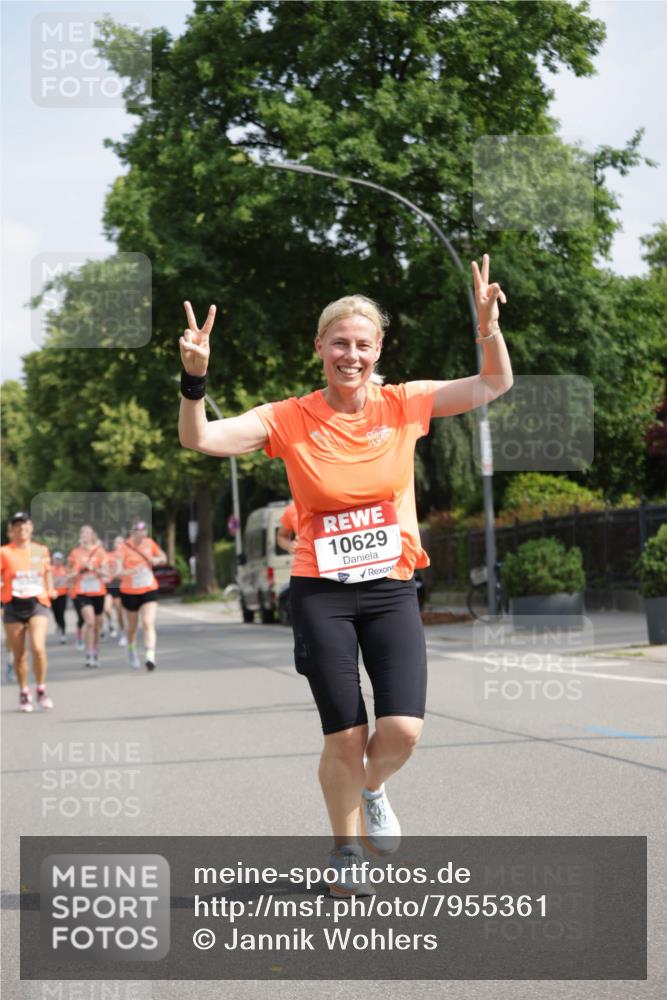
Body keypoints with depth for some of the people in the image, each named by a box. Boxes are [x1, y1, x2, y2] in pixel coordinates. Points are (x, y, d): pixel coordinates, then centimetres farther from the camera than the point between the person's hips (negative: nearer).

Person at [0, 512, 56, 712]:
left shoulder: (42, 551, 7)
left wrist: (50, 590, 13)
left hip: (37, 604, 0)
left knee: (38, 648, -18)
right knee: (19, 654, 5)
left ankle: (41, 690, -1)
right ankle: (24, 694, 23)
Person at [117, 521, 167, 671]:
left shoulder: (150, 543, -1)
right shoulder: (125, 547, -13)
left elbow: (163, 559, 16)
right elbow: (118, 571, -23)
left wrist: (157, 560, -8)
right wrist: (129, 571, -44)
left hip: (149, 590, 1)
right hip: (129, 592, -1)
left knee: (148, 624, -16)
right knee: (132, 626, 14)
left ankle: (150, 657, -26)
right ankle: (131, 650, 42)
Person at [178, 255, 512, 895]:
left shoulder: (402, 405, 2)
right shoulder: (289, 419, -4)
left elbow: (495, 384, 3)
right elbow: (198, 439, -10)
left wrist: (488, 323, -14)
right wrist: (194, 378, -27)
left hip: (392, 589, 2)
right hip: (321, 593, -2)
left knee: (403, 729, -12)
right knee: (344, 738, -2)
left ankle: (372, 788, 25)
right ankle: (345, 852, 24)